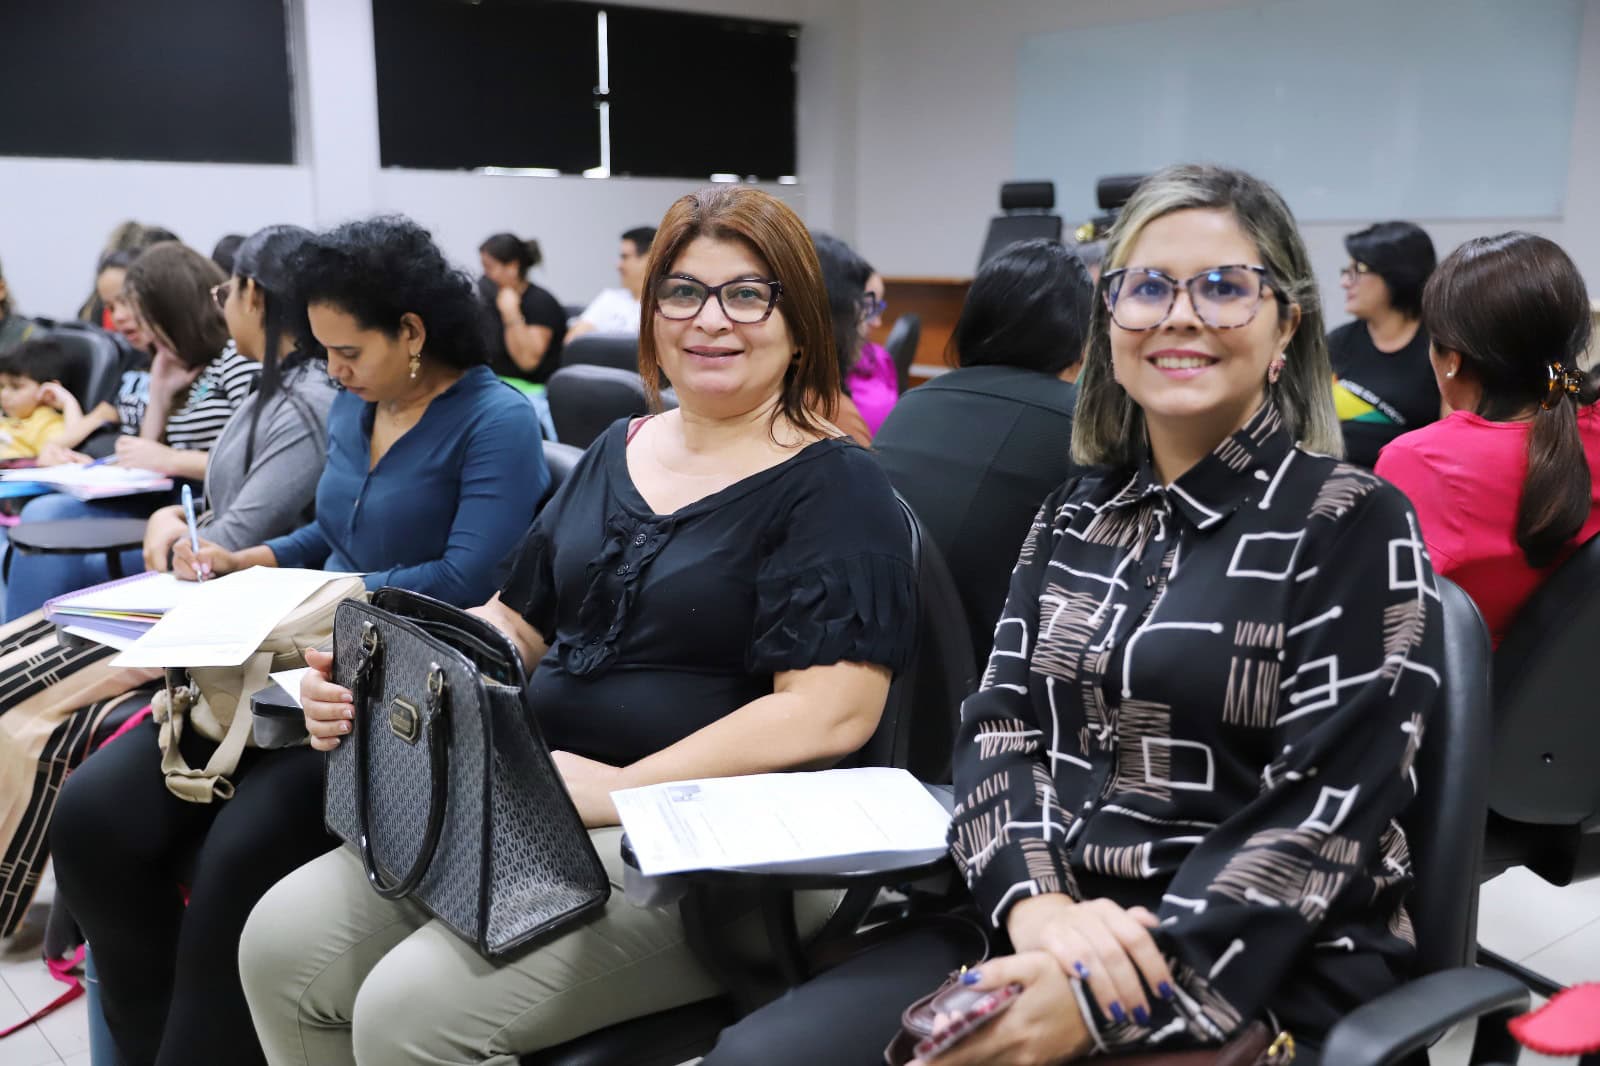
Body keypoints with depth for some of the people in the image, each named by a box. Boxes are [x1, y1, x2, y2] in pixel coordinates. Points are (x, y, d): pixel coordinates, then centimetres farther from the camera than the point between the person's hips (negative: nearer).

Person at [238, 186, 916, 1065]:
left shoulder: (835, 489, -6)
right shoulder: (614, 456, 15)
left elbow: (830, 712, -17)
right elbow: (513, 625, 18)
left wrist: (627, 789, -22)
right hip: (541, 809, 7)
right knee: (285, 942, -7)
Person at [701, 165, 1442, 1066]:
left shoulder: (1354, 525, -5)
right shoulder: (1075, 516, 11)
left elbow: (1323, 812, -12)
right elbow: (1000, 723, 6)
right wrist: (1036, 898, -15)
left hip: (1264, 970, -4)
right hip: (1037, 932, 5)